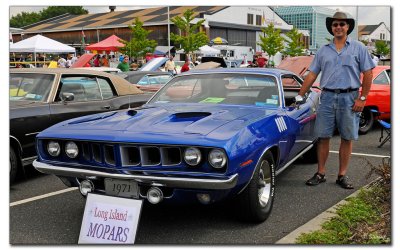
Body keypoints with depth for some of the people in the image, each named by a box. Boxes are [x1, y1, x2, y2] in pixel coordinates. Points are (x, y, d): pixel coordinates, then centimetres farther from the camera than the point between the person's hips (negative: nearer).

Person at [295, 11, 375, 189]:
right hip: (327, 97, 2)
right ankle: (320, 174, 12)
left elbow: (368, 74, 1)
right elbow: (312, 75, 10)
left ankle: (342, 175, 12)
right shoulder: (323, 51, 11)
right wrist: (299, 96, 4)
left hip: (349, 98, -2)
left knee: (347, 138, 3)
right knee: (323, 137, 3)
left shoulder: (358, 48, 4)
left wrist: (362, 98, -7)